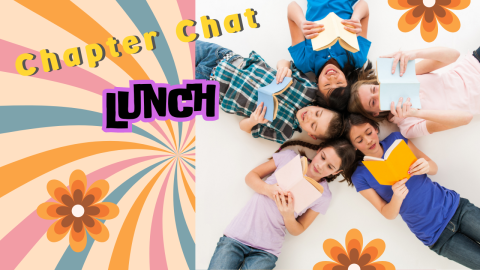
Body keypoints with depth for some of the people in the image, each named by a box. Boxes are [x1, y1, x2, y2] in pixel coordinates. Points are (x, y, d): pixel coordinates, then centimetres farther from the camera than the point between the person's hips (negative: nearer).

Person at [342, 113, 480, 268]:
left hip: (454, 205, 3)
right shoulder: (360, 177, -10)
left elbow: (434, 168, 3)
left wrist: (426, 166, -22)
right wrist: (396, 197, -29)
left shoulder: (395, 139, -2)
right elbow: (389, 214, -6)